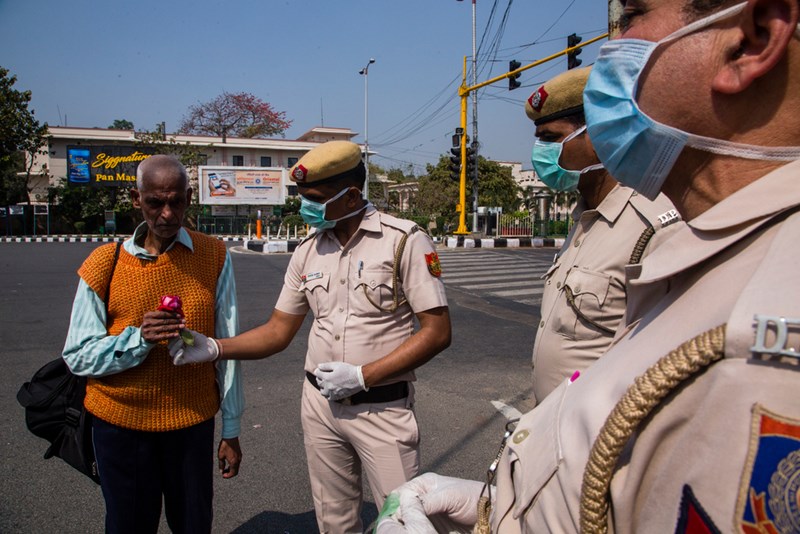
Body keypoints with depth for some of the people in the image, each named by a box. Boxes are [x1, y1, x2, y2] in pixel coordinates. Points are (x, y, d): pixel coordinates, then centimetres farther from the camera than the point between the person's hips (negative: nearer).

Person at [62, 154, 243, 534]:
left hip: (193, 421, 0)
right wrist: (138, 338, -23)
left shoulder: (214, 256, -5)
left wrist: (231, 431, 3)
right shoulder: (105, 263, -6)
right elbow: (77, 356, -3)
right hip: (120, 422, 0)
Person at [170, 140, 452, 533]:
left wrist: (362, 375, -18)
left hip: (382, 409, -4)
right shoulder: (308, 251, 4)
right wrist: (213, 348, -7)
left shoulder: (405, 241, -12)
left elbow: (437, 331, -14)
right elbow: (278, 331, 8)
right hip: (320, 405, 5)